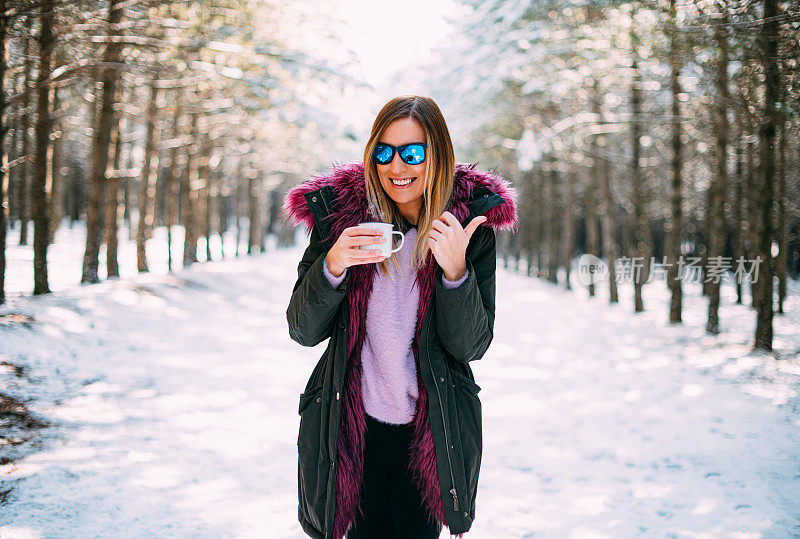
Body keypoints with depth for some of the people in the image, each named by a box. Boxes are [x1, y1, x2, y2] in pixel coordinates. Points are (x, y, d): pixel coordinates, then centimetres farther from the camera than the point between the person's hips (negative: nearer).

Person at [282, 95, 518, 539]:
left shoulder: (471, 221, -7)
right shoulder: (339, 212, -6)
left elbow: (472, 345, -9)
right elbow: (303, 331, -7)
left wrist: (456, 270, -26)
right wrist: (332, 265, -25)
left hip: (431, 433, 0)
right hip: (352, 430, 0)